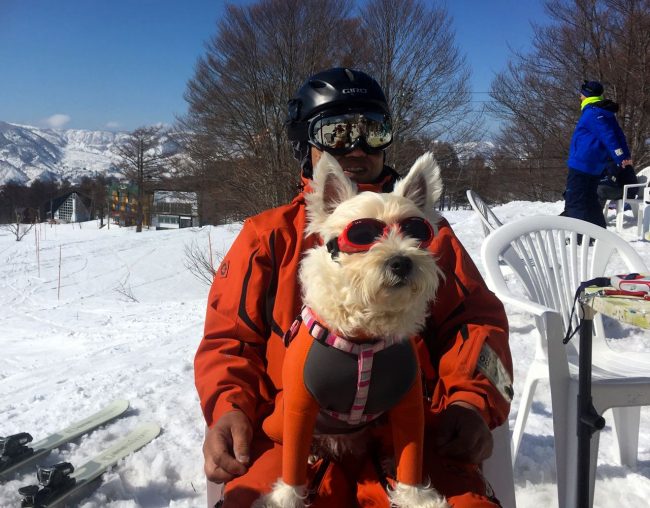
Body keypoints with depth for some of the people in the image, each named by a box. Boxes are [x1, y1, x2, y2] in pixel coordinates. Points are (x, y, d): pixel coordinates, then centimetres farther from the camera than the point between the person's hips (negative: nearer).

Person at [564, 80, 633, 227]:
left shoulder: (592, 112, -14)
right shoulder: (604, 112, 17)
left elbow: (608, 136, -23)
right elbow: (618, 134, 14)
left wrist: (620, 158, -25)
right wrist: (625, 155, 9)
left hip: (582, 165, -10)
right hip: (594, 166, 10)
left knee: (575, 201, -8)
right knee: (588, 201, 19)